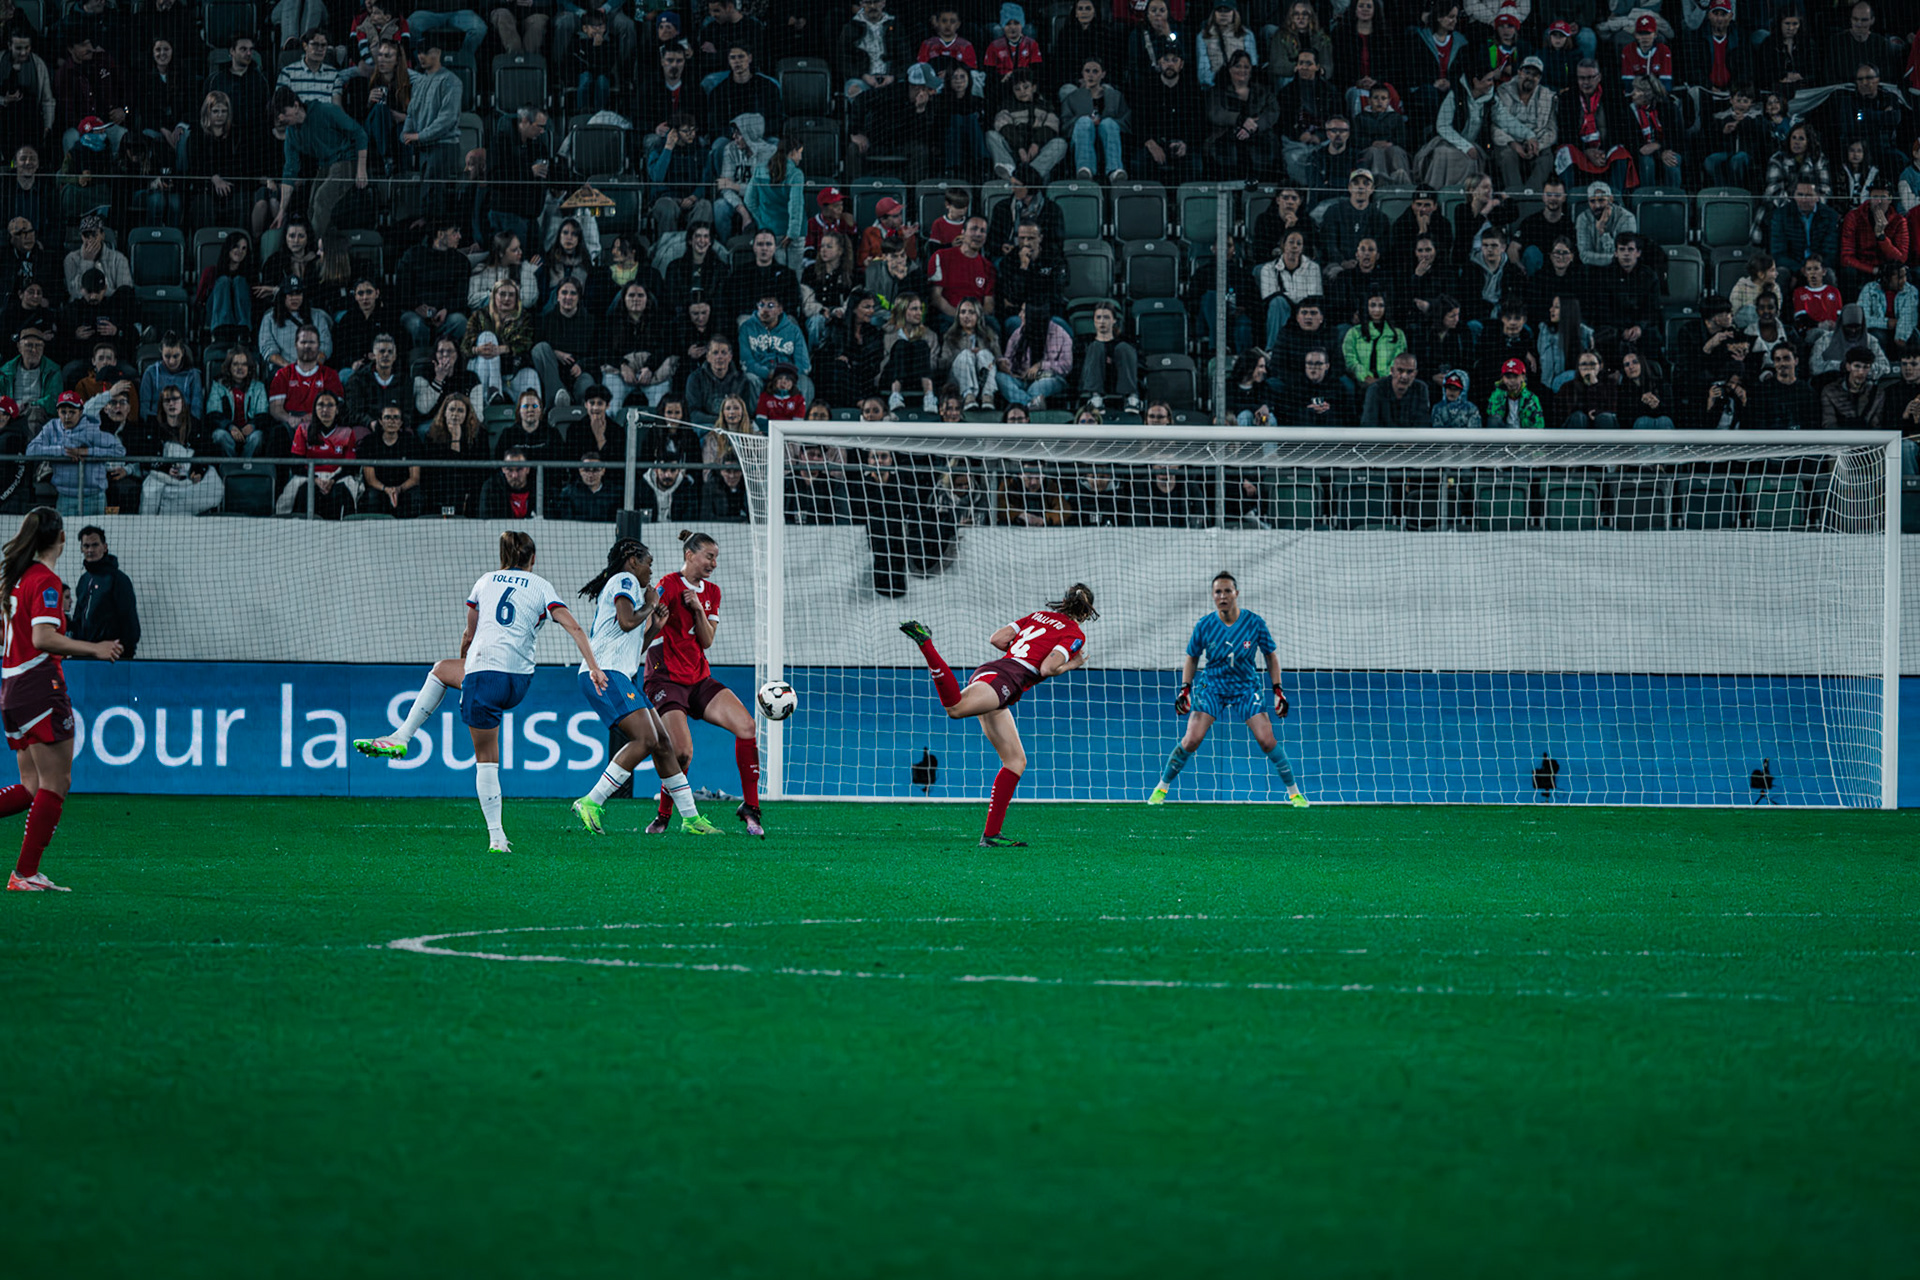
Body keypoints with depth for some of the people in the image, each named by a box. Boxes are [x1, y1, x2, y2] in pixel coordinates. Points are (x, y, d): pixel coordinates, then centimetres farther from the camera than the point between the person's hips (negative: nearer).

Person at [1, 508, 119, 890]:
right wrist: (93, 648, -18)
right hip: (41, 687, -9)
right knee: (55, 784, -3)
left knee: (33, 787, 11)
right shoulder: (46, 582, -12)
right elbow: (43, 639, -22)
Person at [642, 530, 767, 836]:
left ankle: (750, 807, -7)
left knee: (746, 725, -14)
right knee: (683, 752, -21)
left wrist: (699, 610, -10)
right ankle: (663, 816, 3)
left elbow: (706, 641, 4)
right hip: (667, 680, -7)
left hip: (700, 679, 7)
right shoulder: (669, 586, -9)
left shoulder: (711, 592, 11)